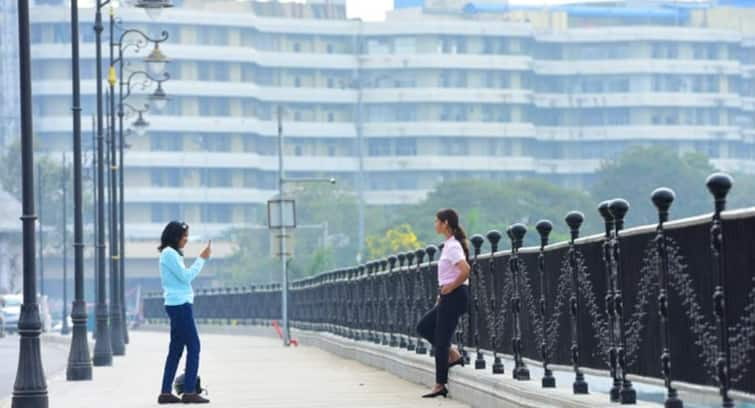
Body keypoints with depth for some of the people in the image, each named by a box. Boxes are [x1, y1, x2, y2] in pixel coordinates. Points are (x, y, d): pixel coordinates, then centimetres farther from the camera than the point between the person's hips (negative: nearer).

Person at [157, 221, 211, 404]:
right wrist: (202, 259, -12)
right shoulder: (170, 253, -12)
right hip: (180, 305, -10)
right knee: (193, 346, -9)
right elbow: (186, 276, -16)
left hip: (176, 305, 10)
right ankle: (189, 392, -10)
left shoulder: (170, 254, 19)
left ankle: (165, 392, 9)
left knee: (176, 349, 10)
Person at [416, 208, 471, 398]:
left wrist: (450, 288, -18)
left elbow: (465, 271, -30)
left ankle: (440, 385, 2)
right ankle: (453, 354, 14)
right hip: (448, 297, 10)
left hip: (453, 296, -10)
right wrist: (443, 291, 15)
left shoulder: (452, 246, -17)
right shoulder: (450, 244, 13)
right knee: (423, 327, 16)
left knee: (441, 340, -4)